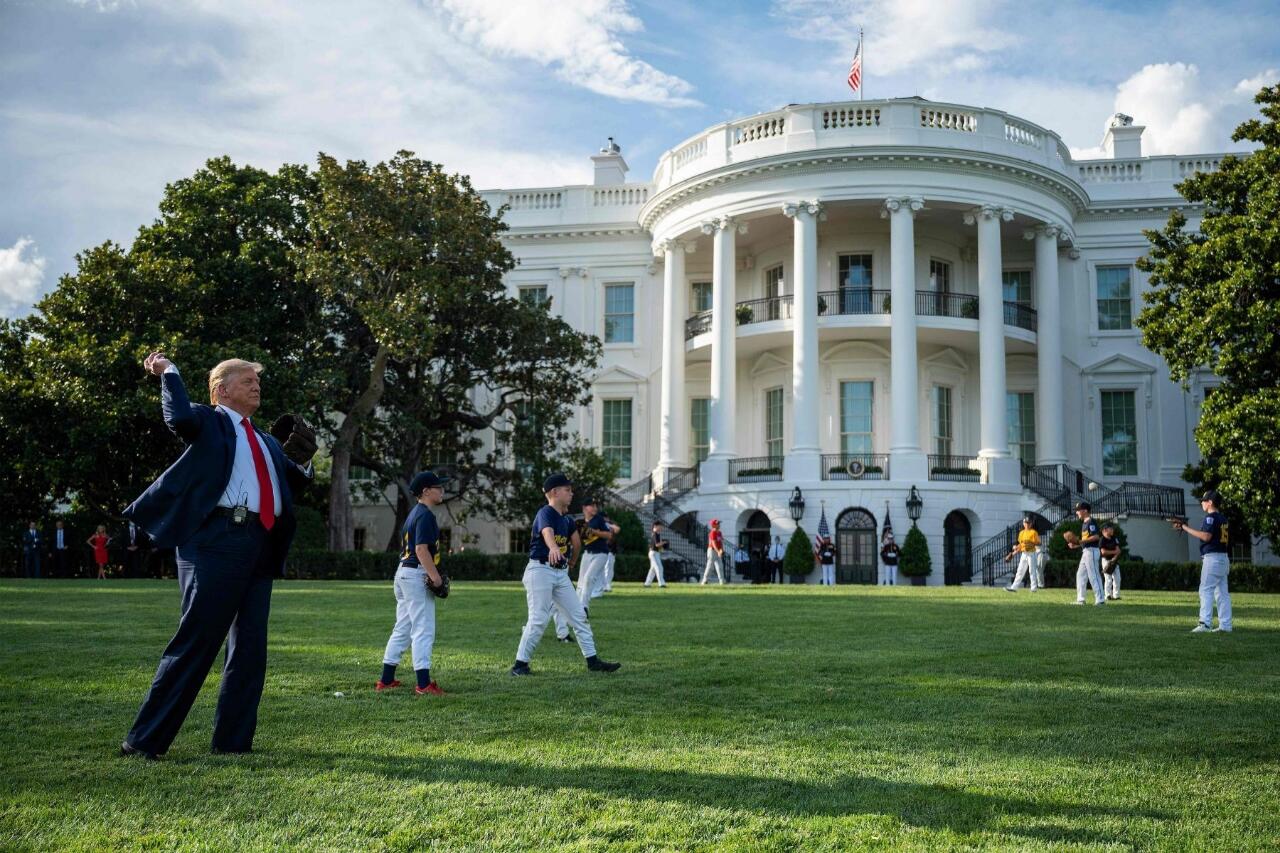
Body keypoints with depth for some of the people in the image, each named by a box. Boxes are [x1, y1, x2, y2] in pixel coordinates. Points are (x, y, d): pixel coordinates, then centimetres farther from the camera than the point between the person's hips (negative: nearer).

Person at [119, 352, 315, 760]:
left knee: (250, 647, 8)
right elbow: (179, 419, -18)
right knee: (196, 641, -8)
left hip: (260, 548, 8)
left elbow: (294, 481, 33)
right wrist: (168, 372, -5)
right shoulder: (207, 420, 5)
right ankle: (144, 739, 0)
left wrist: (301, 461, 13)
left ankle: (233, 740, 16)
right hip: (218, 540, -8)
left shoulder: (265, 441, 26)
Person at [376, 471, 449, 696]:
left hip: (403, 572, 10)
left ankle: (386, 680, 19)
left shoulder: (414, 513, 16)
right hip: (417, 574, -10)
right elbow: (421, 549, -22)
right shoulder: (426, 515, -14)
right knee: (424, 630, -9)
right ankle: (423, 683, -10)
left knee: (402, 628, 14)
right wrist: (435, 576, -25)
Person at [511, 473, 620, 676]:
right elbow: (547, 532, -37)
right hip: (540, 570, -8)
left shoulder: (567, 519, 14)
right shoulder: (545, 513, -12)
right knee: (538, 620, -11)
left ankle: (592, 661, 13)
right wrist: (553, 548, -54)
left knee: (579, 615, 7)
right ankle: (520, 665, -2)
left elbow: (577, 544, 20)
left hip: (561, 573, 8)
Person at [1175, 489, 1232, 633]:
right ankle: (1225, 625, 11)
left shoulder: (1211, 517, -12)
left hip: (1212, 558, -9)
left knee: (1206, 590, -10)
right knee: (1222, 592, 10)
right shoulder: (1223, 518, 16)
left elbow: (1206, 536, -22)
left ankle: (1205, 623, -17)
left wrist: (1186, 528, -16)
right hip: (1223, 558, 9)